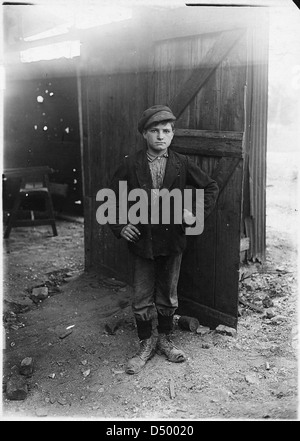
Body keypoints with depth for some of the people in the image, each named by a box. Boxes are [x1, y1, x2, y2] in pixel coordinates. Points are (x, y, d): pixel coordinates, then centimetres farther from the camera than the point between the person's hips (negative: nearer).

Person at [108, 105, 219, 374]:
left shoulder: (182, 164, -3)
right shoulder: (131, 165, -6)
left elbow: (211, 187, 7)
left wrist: (197, 214, -3)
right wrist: (119, 226, -8)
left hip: (173, 241, 1)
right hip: (142, 241, -1)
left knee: (168, 296, 15)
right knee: (142, 299, 8)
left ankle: (165, 340, 35)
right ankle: (146, 345, 27)